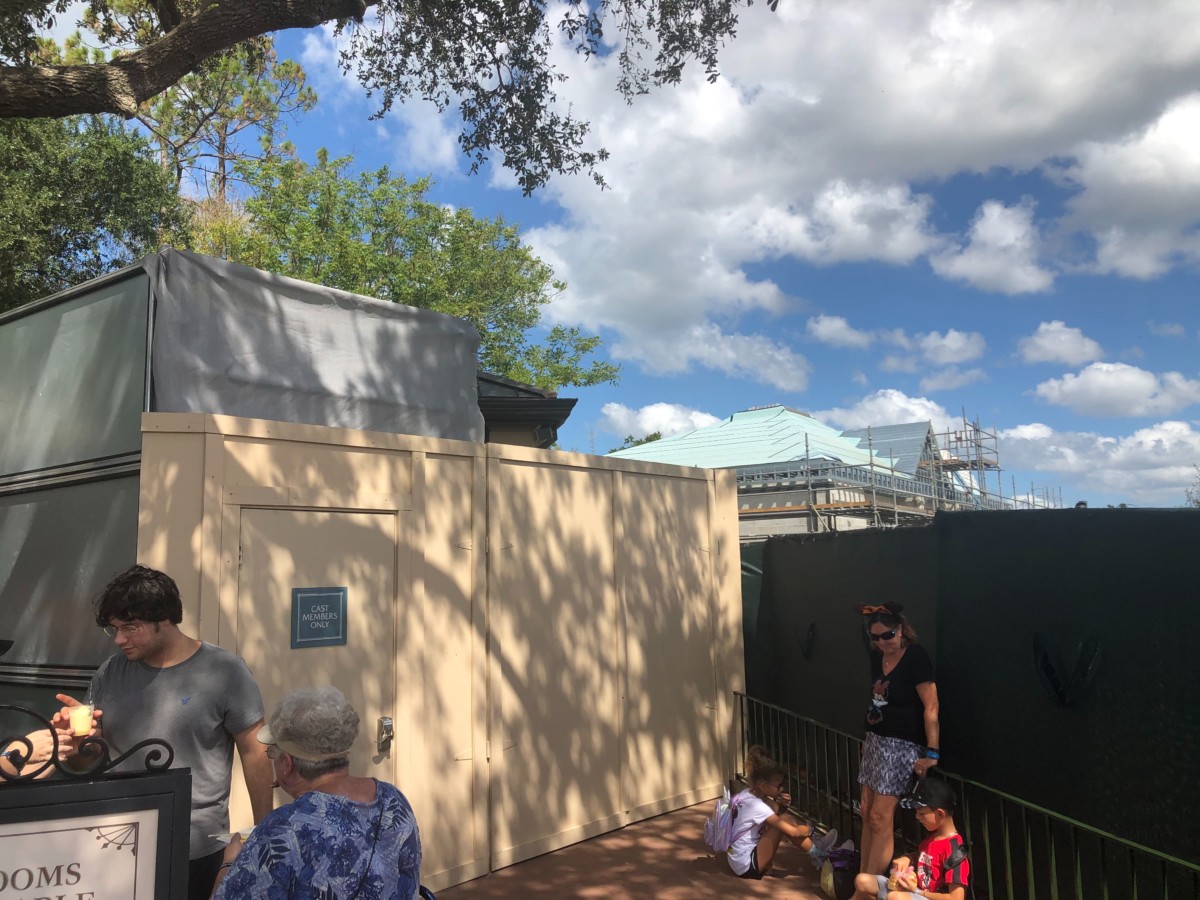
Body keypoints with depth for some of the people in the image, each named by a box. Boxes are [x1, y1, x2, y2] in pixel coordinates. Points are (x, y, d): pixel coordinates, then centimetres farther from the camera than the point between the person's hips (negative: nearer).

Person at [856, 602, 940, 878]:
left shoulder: (916, 657, -16)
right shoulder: (877, 657, 6)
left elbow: (931, 706, -18)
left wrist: (932, 753, -21)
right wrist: (870, 737, 15)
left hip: (901, 745, -7)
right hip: (875, 739, 7)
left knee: (880, 818, -7)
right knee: (867, 813, 8)